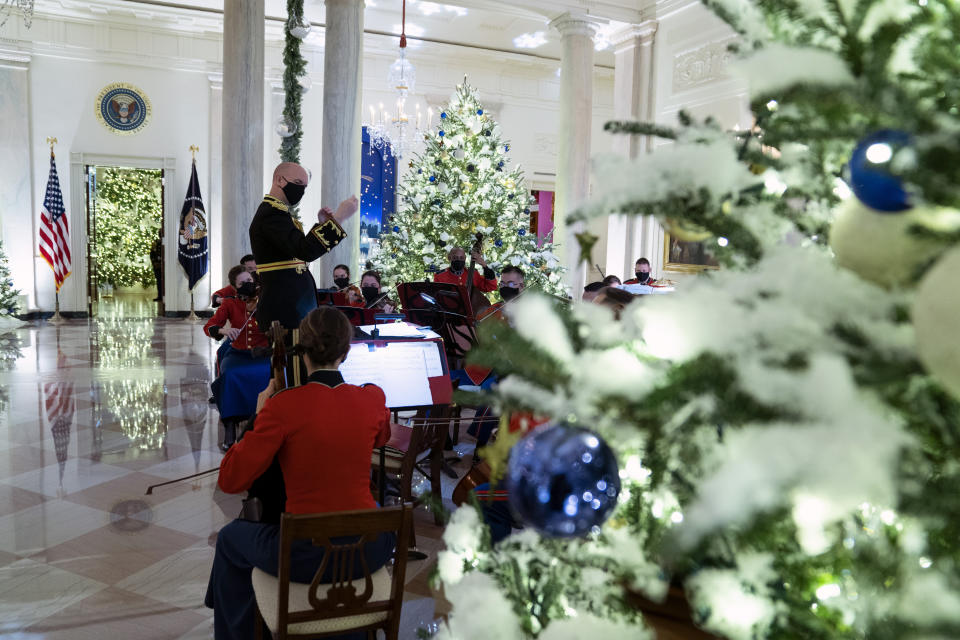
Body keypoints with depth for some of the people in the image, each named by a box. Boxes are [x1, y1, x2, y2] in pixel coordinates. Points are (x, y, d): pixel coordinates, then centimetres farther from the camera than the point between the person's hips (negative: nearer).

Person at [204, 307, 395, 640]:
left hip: (307, 558, -3)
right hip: (368, 553, 3)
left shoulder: (283, 405, -17)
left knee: (230, 538, 28)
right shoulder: (373, 399, -5)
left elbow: (231, 481, -10)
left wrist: (259, 415, 0)